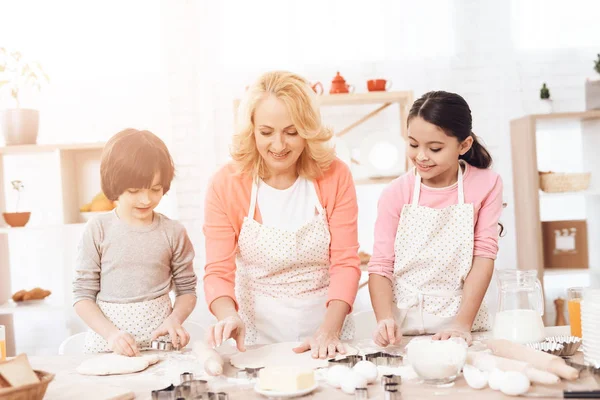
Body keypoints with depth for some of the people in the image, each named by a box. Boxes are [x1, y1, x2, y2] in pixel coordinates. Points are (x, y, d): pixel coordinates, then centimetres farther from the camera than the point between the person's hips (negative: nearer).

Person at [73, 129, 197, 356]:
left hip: (160, 341, 1)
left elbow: (187, 290, 10)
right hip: (106, 344, 0)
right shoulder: (98, 230, 0)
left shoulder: (173, 232, 1)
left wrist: (175, 318, -8)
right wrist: (111, 332, -11)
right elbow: (82, 295, 1)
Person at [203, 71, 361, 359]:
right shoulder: (226, 184, -5)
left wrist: (329, 330, -19)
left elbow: (345, 262, -5)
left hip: (324, 329, 0)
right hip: (258, 333, 0)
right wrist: (228, 316, -27)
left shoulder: (334, 176, -3)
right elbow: (218, 271, -7)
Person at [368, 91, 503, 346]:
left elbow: (484, 254, -4)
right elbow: (380, 266, -1)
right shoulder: (396, 193, 1)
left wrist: (463, 324, -13)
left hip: (461, 319, 0)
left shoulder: (486, 185, 1)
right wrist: (385, 321, -18)